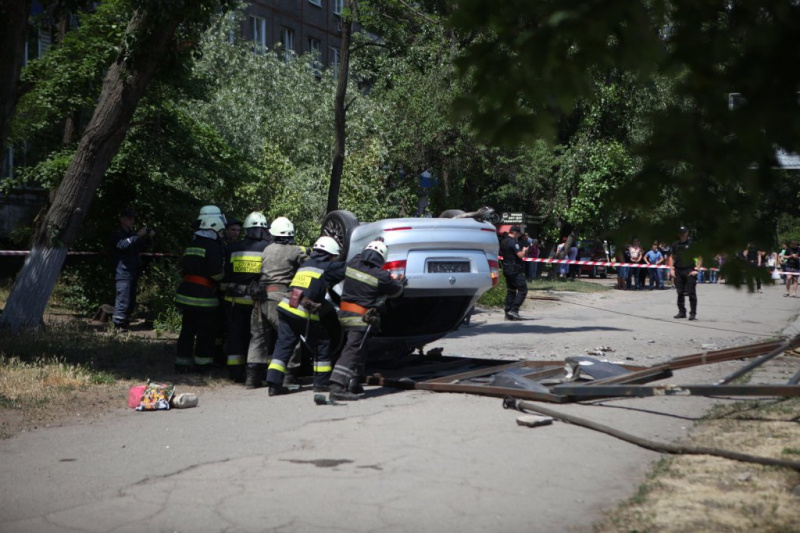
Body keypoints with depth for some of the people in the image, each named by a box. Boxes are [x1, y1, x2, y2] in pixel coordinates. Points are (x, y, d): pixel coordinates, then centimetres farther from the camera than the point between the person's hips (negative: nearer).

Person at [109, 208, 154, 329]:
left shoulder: (132, 233, 23)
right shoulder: (117, 234, -3)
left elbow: (142, 248, 30)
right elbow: (122, 244, -23)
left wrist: (149, 238, 12)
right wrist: (138, 236, -27)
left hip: (133, 273, 9)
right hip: (123, 274, -9)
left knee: (131, 302, 10)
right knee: (123, 301, -15)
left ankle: (124, 325, 17)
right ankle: (118, 327, -16)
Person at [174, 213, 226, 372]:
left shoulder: (191, 245, 14)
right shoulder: (213, 246, -13)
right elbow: (216, 274, -18)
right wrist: (224, 273, 2)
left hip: (186, 294, 8)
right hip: (204, 297, -8)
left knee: (187, 329, 12)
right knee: (206, 331, 5)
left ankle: (182, 362, 13)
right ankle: (202, 362, 12)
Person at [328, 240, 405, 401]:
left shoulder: (353, 263, 3)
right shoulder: (380, 276, -12)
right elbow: (395, 290, 5)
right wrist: (400, 283, 29)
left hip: (344, 313, 7)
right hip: (361, 318, -7)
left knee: (357, 350, 20)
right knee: (352, 351, -10)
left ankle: (353, 384, 26)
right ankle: (337, 388, -18)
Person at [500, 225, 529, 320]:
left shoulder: (503, 242, 14)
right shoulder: (514, 242, -14)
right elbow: (520, 255, -21)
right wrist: (524, 250, 1)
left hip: (506, 269, 9)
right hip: (515, 269, -9)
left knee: (510, 291, 12)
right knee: (523, 289, -6)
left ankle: (508, 314, 9)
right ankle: (514, 310, -15)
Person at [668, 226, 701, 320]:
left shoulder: (692, 243, -3)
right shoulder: (675, 244, 10)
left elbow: (700, 257, -4)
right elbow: (672, 257, 17)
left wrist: (696, 269, -10)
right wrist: (671, 269, 6)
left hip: (689, 271, -4)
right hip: (678, 271, 4)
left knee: (691, 293, -5)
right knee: (680, 293, 9)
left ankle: (693, 313, -2)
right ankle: (682, 312, 18)